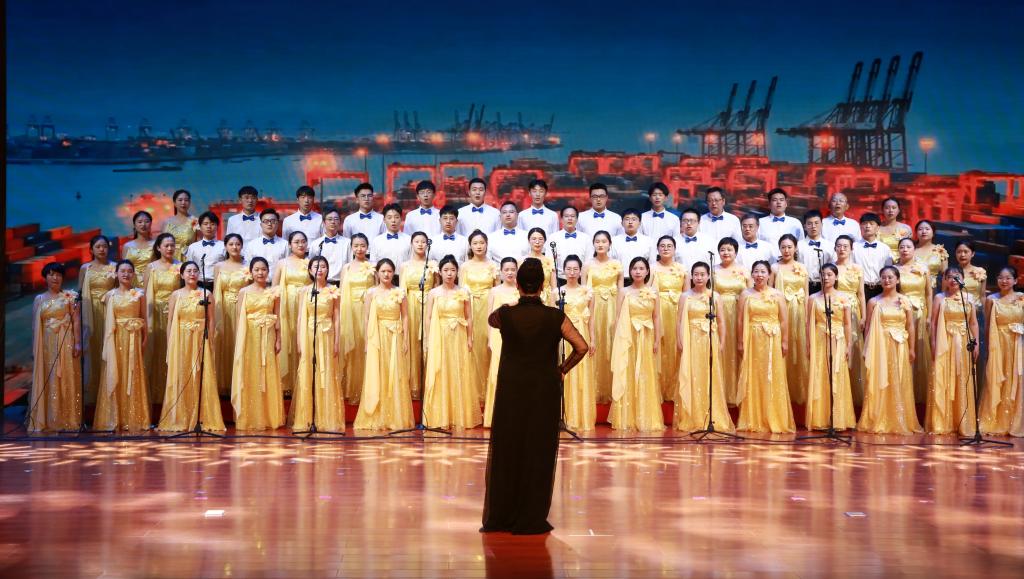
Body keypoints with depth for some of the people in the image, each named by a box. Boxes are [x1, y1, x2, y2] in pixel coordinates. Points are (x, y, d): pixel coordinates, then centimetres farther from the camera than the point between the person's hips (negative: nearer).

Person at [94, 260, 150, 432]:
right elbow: (107, 321, 8)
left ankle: (133, 419, 6)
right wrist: (106, 343, 2)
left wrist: (144, 341, -2)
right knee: (114, 378, 0)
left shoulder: (139, 294, 3)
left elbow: (144, 320, 4)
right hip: (115, 339, 1)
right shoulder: (110, 295, 7)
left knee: (132, 378, 0)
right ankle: (114, 420, 5)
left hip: (133, 339, -1)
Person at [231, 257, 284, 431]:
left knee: (268, 377, 2)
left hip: (267, 337, 1)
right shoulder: (244, 292, 2)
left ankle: (269, 418, 10)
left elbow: (277, 318, 7)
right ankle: (249, 419, 6)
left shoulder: (273, 292, 6)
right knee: (249, 376, 0)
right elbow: (240, 319, 1)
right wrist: (239, 343, -4)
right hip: (249, 337, -1)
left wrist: (278, 340, 1)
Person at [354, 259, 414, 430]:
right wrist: (367, 341, -2)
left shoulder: (399, 292, 5)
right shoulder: (371, 292, 4)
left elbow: (405, 317, 5)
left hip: (395, 338, 0)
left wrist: (405, 339, -1)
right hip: (377, 337, 0)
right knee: (376, 377, -1)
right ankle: (376, 418, 3)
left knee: (396, 377, 0)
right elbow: (367, 318, 3)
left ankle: (396, 418, 6)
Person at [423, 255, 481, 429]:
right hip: (439, 338, 0)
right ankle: (440, 417, 6)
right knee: (439, 376, 0)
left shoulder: (464, 293, 4)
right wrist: (428, 340, -4)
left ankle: (461, 416, 11)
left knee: (460, 376, 2)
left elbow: (469, 318, 5)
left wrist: (470, 339, -2)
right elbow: (428, 318, 2)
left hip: (459, 338, 0)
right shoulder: (433, 293, 3)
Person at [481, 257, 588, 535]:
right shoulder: (555, 317, -9)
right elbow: (581, 347, -14)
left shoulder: (505, 314, -6)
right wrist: (563, 368, 2)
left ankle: (498, 518, 17)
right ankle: (531, 520, 10)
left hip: (510, 394, 1)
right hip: (544, 394, -1)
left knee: (505, 451, 11)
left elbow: (491, 320, 18)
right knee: (539, 453, 6)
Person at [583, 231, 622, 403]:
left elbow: (620, 290, 5)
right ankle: (596, 391, 9)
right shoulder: (588, 265, 1)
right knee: (595, 349, -1)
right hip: (594, 307, -1)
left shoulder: (617, 264, 5)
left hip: (612, 308, 1)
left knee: (611, 346, 3)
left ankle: (611, 391, 13)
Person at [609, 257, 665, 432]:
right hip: (627, 339, -1)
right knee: (626, 377, -1)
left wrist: (657, 341, 0)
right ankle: (626, 419, 4)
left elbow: (657, 318, 6)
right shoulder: (624, 292, 2)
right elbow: (619, 318, 0)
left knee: (646, 378, 3)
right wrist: (617, 341, -6)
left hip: (646, 339, 1)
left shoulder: (653, 293, 6)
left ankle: (646, 419, 11)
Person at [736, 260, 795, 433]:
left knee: (773, 380, 0)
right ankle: (753, 422, 7)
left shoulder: (777, 294, 4)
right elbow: (741, 320, 5)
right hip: (752, 340, 1)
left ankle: (774, 421, 6)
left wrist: (785, 342, -4)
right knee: (752, 379, 1)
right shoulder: (745, 294, 6)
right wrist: (741, 342, 0)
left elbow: (784, 320, 2)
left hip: (773, 340, -1)